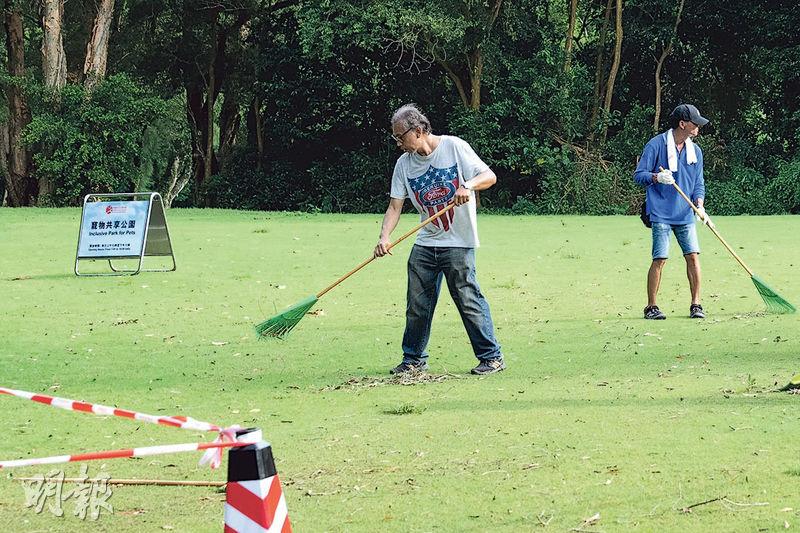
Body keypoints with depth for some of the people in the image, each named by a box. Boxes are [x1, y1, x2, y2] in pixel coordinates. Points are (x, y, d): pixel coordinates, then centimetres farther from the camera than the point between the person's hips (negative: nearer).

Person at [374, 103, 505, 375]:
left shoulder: (454, 147, -7)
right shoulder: (404, 164, 6)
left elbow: (489, 176, -8)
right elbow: (395, 206, 4)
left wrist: (468, 185, -28)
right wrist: (384, 237, -12)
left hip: (458, 242, -5)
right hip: (425, 243, 5)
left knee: (468, 298, -9)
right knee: (417, 304, 5)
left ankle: (491, 357, 0)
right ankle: (414, 359, 18)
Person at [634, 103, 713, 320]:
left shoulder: (695, 151, 11)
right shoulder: (656, 145, -5)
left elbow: (698, 183, 13)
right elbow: (638, 175, -5)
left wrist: (700, 205, -5)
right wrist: (656, 177, -25)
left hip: (685, 215, 5)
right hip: (661, 214, -5)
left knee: (693, 256, -3)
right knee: (660, 259, -8)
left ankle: (696, 305, 5)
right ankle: (651, 307, 0)